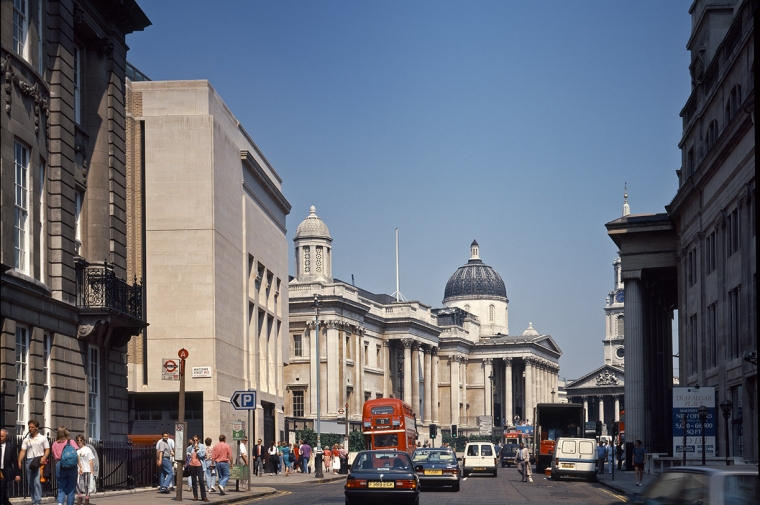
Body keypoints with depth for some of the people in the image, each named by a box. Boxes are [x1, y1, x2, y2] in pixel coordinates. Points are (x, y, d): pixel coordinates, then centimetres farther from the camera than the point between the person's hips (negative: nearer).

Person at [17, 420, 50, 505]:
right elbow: (23, 451, 7)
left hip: (39, 462, -4)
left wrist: (44, 457, -14)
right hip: (29, 461, 4)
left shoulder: (42, 438, 6)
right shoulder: (26, 440, 13)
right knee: (30, 483, 6)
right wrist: (19, 461, -7)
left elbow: (47, 450, 4)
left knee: (37, 482, -16)